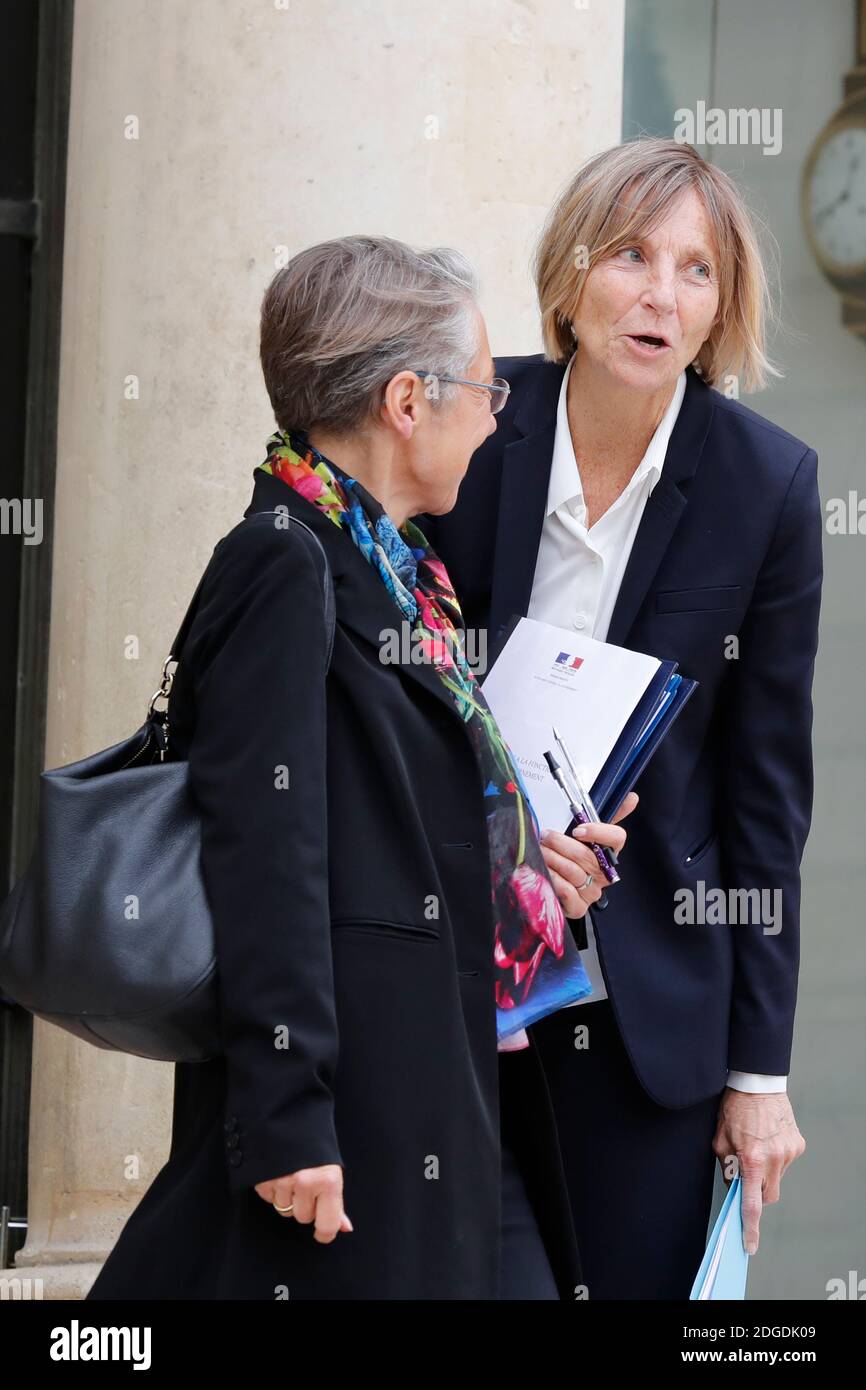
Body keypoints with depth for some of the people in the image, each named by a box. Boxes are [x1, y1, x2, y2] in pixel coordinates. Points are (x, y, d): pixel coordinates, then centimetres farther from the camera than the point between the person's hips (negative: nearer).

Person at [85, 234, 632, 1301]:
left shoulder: (398, 571, 16)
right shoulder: (285, 570, -12)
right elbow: (264, 853, -19)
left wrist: (520, 863, 5)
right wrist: (289, 1122, -22)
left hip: (454, 1115, 9)